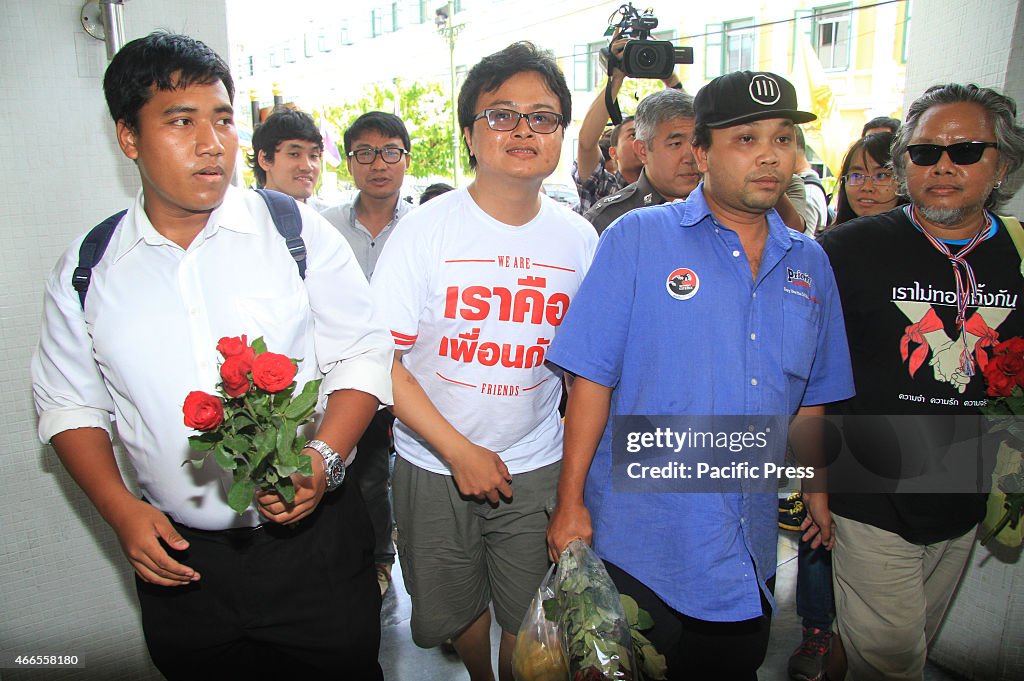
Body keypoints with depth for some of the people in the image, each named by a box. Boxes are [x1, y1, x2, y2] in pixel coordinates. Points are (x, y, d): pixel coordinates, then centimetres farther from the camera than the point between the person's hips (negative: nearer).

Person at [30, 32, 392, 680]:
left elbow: (362, 355, -4)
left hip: (313, 544, -1)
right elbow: (71, 404, 9)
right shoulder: (86, 269, 1)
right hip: (178, 559, 2)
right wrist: (121, 509, -4)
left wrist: (323, 459, -19)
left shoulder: (298, 232, -6)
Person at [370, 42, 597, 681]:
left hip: (538, 468, 1)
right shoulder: (428, 228, -11)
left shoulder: (579, 238, -2)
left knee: (530, 623, 12)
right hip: (434, 466, -1)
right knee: (455, 610, 18)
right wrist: (459, 451, -14)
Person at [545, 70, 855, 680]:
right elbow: (592, 378, -11)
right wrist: (570, 504, -12)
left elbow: (809, 399, 14)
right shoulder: (638, 238, -9)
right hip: (637, 544, -4)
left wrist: (818, 502, 15)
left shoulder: (809, 263, 6)